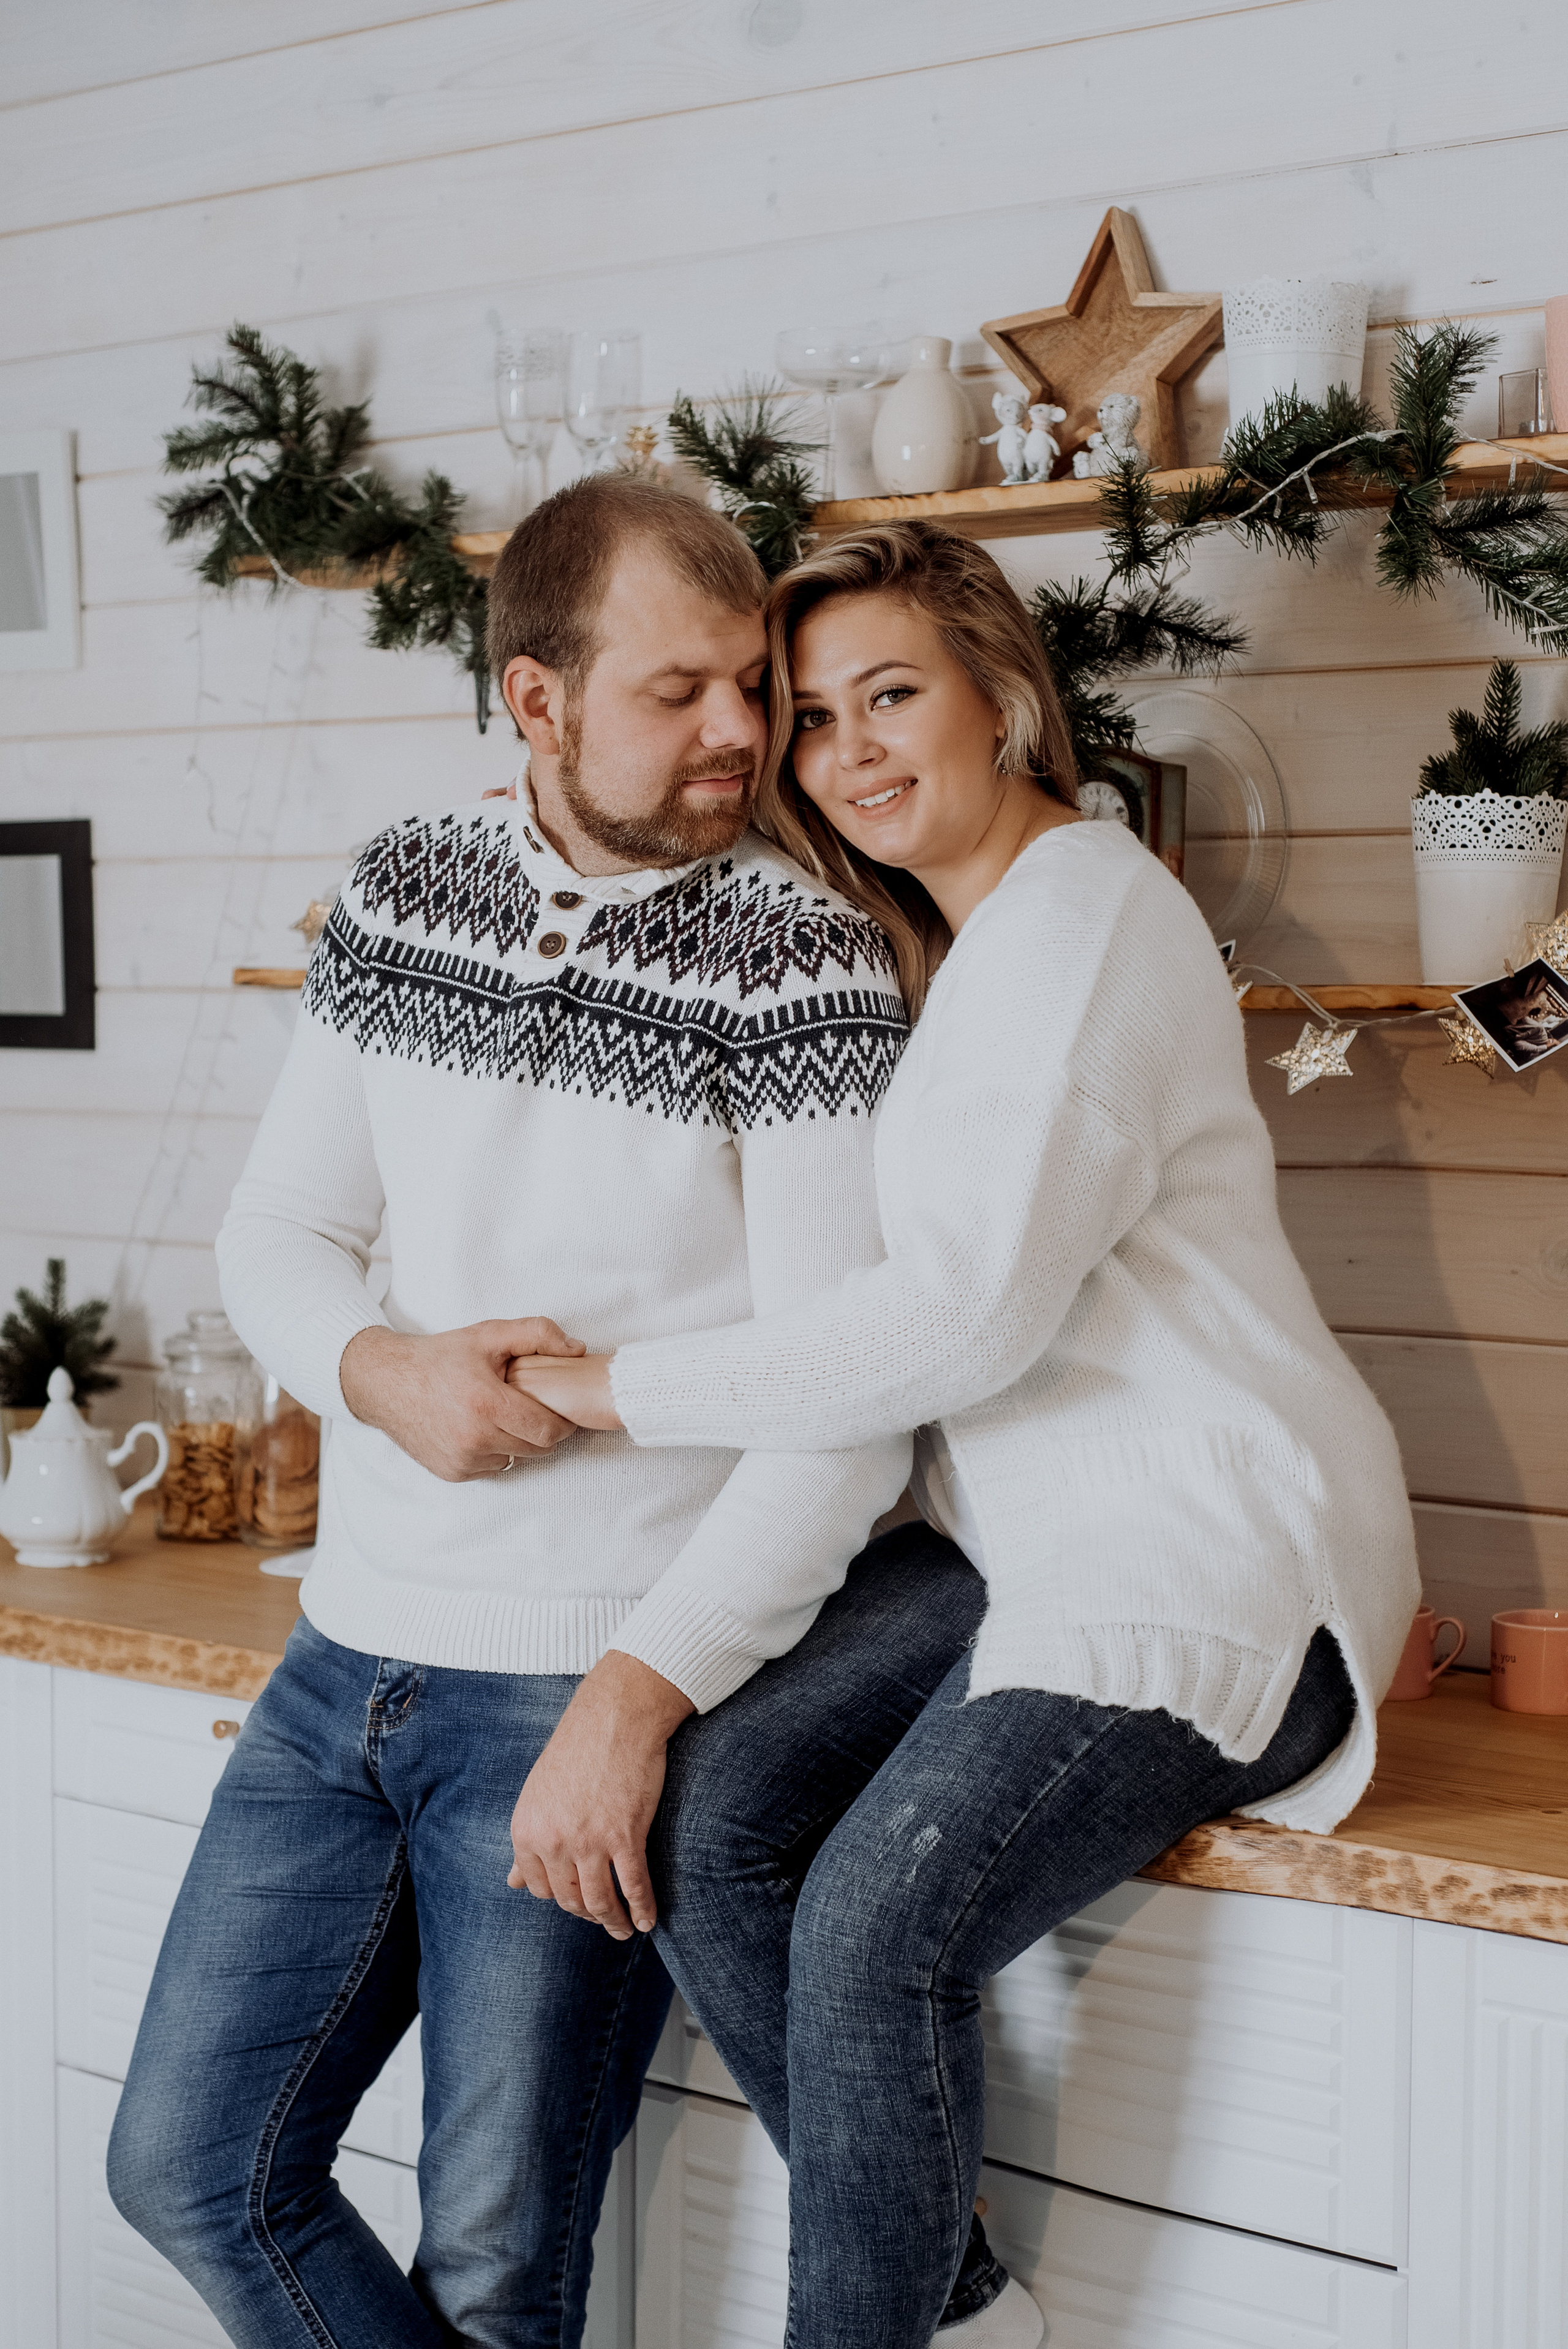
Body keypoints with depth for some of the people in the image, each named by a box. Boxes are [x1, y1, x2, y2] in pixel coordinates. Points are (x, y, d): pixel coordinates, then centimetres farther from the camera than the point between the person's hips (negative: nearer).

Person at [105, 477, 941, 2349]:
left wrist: (640, 1695, -24)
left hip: (589, 1683, -5)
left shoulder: (803, 963, -11)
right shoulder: (402, 895, 5)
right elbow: (277, 1231, 11)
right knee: (188, 2165, 12)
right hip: (347, 1654, 6)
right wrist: (386, 1370, -12)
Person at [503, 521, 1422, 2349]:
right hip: (1020, 1542, 8)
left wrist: (622, 1388, -14)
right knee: (703, 1816, -12)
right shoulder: (937, 949, 19)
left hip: (1208, 1553, -8)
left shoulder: (1083, 914, -11)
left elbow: (967, 1310, -19)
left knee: (874, 1929, -24)